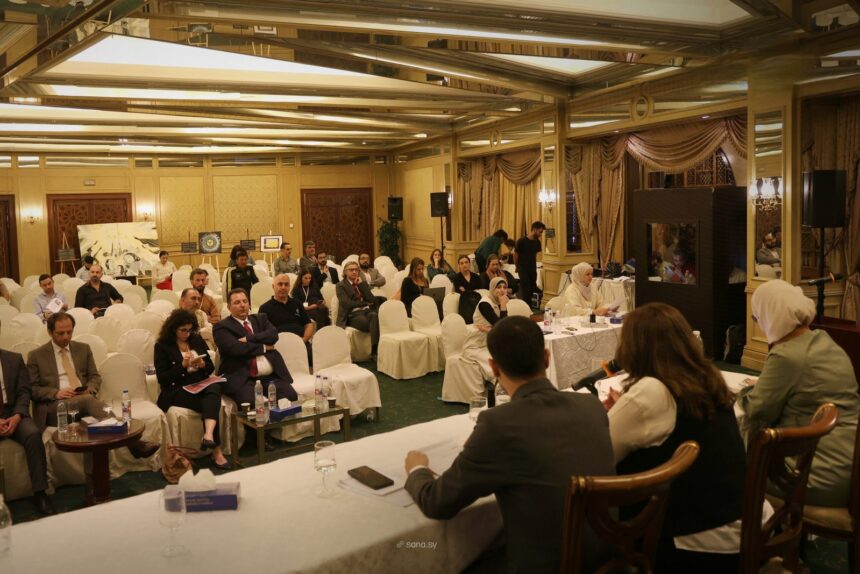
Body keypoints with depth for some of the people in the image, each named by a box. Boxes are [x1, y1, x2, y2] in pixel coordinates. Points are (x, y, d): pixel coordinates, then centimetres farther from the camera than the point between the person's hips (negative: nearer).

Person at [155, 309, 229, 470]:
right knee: (210, 403, -32)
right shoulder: (162, 346, 2)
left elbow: (211, 367, 17)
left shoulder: (197, 340, 15)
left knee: (215, 387, -35)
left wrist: (202, 364, -6)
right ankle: (216, 451, -30)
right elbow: (162, 378, -4)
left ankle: (209, 435, -54)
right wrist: (183, 365, -14)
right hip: (177, 391, -4)